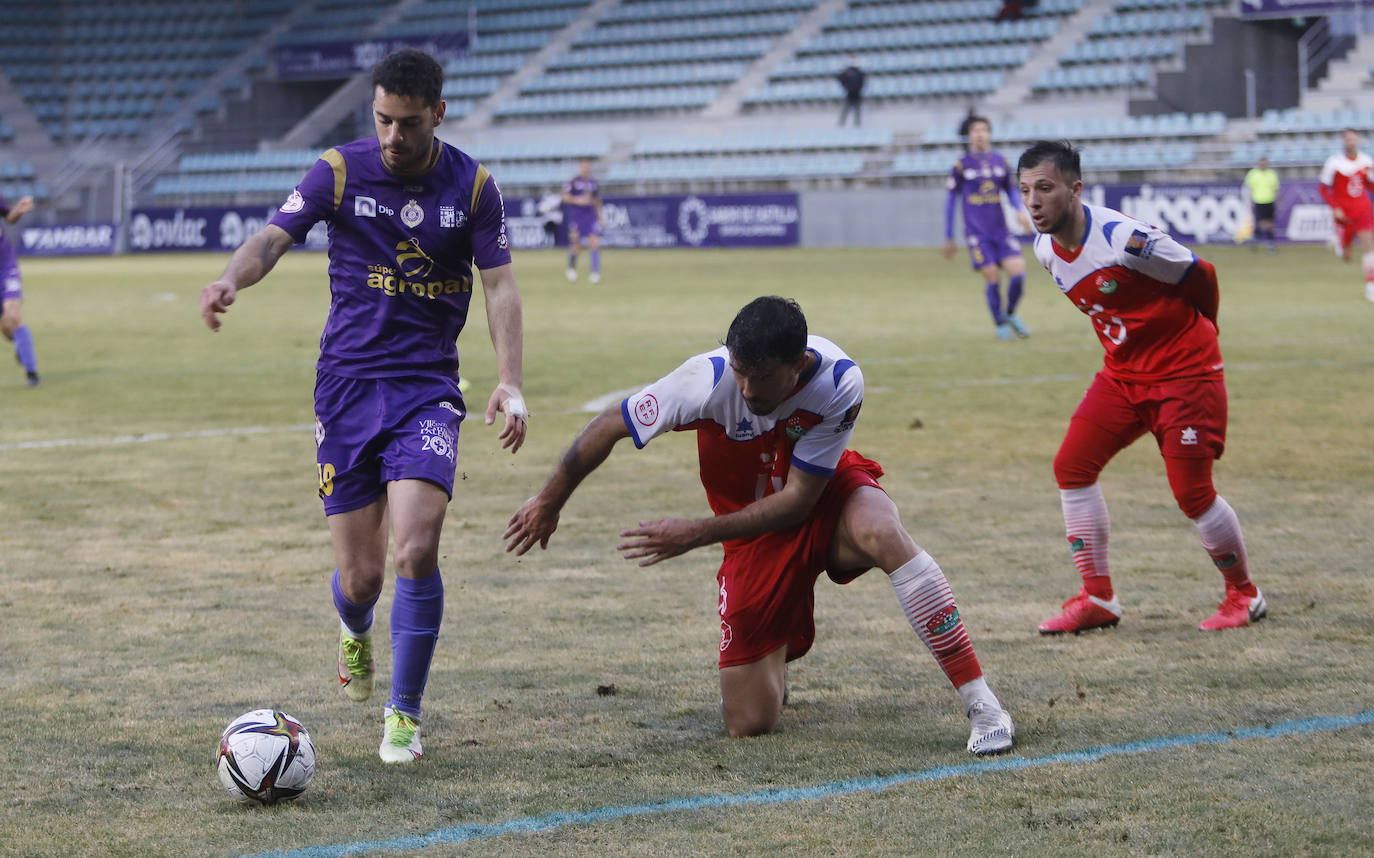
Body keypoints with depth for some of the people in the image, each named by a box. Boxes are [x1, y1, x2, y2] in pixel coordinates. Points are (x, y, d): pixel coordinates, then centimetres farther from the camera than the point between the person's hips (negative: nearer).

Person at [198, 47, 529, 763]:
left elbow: (500, 283, 0)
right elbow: (274, 237, -11)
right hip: (347, 384, 0)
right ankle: (354, 632, 40)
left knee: (415, 549, -20)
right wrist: (231, 280, -34)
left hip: (428, 389, 0)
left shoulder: (473, 186, 0)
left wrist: (509, 381, -13)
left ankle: (403, 715, -2)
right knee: (360, 577, 0)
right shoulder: (340, 170, -3)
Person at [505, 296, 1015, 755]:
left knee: (883, 534, -39)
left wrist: (695, 535, -28)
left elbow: (798, 499, -23)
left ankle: (981, 704, -33)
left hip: (825, 496, -1)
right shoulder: (709, 379, -28)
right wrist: (549, 502, -2)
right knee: (748, 724, -6)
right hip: (755, 530, 1)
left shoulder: (840, 382, -28)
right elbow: (609, 427, -14)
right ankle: (772, 662, 33)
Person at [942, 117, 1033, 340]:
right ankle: (999, 325, 13)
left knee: (1018, 272, -10)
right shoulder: (962, 164, -1)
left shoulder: (1000, 161, 8)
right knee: (992, 278, -8)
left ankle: (1010, 314, 17)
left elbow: (1010, 190, 20)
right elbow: (951, 199, 6)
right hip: (977, 232, -3)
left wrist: (1020, 211, -2)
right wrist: (949, 238, 7)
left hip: (1001, 230, 3)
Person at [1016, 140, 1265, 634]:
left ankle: (1244, 595, 15)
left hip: (1184, 372, -7)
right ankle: (1097, 599, 6)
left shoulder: (1127, 240, -27)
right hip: (1121, 372, 7)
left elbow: (1200, 277, -12)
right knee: (1072, 466, -2)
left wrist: (1198, 337, 5)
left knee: (1192, 491, -7)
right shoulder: (1046, 250, -3)